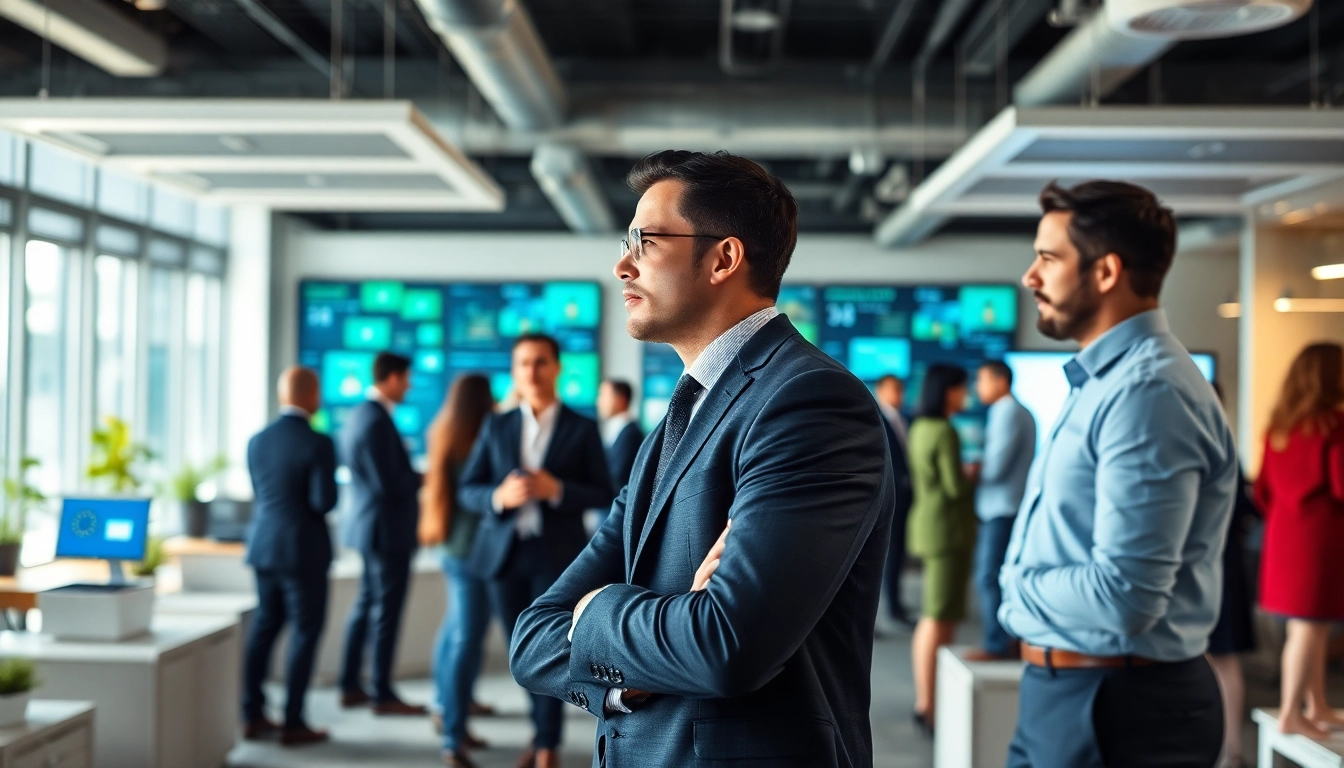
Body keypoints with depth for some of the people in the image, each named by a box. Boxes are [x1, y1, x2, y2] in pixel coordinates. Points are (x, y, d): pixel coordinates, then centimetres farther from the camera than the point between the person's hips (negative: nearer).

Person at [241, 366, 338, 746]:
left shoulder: (257, 441, 3)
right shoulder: (318, 444, -16)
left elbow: (259, 494, 13)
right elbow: (325, 501, -18)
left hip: (264, 544, 6)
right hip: (304, 550, -6)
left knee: (266, 625, 17)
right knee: (306, 632, 4)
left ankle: (252, 715, 19)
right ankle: (293, 723, 5)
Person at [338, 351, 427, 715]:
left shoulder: (358, 414, 10)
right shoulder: (377, 421, -21)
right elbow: (389, 485, -24)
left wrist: (412, 476, 8)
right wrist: (423, 478, -8)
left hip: (368, 525, 10)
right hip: (388, 529, -10)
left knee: (366, 605, 17)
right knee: (387, 613, -1)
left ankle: (351, 686, 23)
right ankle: (383, 695, 7)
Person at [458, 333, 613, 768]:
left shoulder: (582, 429, 1)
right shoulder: (497, 427, 8)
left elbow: (603, 495, -1)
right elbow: (468, 490, 6)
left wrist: (557, 489, -17)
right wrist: (499, 495, -15)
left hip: (556, 555, -3)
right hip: (505, 552, 3)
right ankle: (544, 731, 29)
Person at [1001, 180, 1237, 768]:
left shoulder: (1148, 392, -20)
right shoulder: (1102, 381, 12)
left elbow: (1124, 598, -27)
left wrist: (1018, 590, -9)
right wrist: (1026, 589, -3)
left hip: (1118, 712, -9)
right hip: (1064, 694, 9)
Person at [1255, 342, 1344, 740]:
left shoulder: (1279, 426, 10)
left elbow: (1264, 489, 13)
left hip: (1286, 535, 8)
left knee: (1311, 627, 15)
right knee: (1310, 626, -3)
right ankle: (1291, 713, 0)